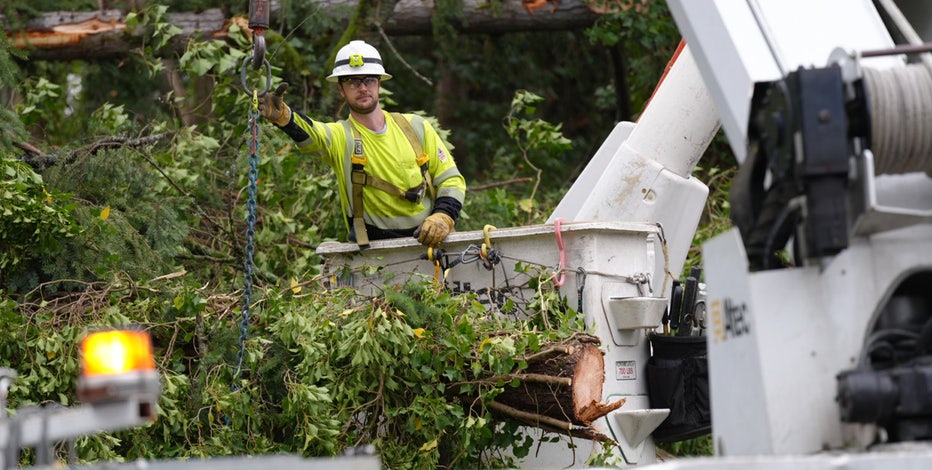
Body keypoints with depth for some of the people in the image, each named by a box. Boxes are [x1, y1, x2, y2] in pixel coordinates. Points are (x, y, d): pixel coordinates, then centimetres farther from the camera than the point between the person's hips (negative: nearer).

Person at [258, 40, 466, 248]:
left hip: (427, 241, 1)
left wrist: (443, 217, -12)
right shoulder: (340, 136, -1)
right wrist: (281, 115, -47)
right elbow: (309, 134, -24)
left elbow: (451, 179, 9)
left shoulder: (415, 127, 7)